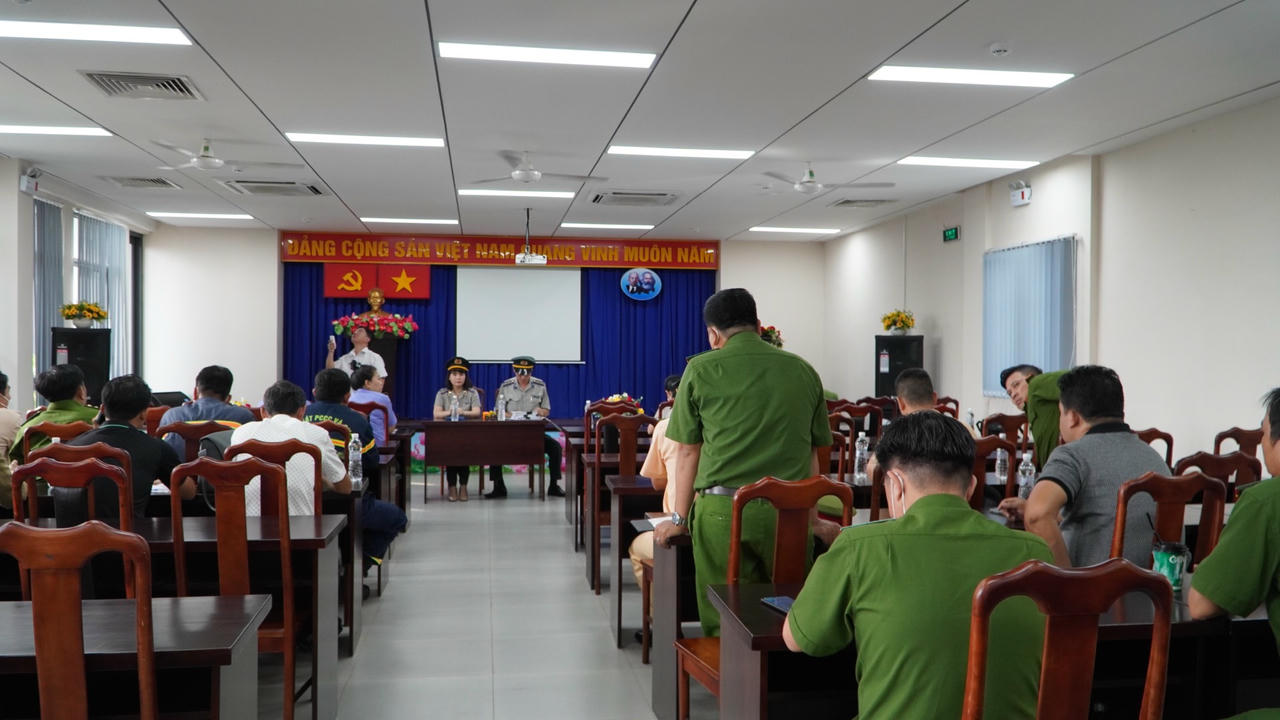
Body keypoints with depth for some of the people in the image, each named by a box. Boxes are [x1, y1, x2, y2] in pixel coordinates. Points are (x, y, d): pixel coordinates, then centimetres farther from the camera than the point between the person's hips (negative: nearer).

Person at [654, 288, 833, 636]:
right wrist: (812, 517, 25)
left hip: (722, 512, -2)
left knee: (723, 624, 6)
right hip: (788, 513, 3)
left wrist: (679, 519, 15)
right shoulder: (803, 370, 10)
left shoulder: (701, 370, 2)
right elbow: (812, 453, 15)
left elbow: (688, 452, 5)